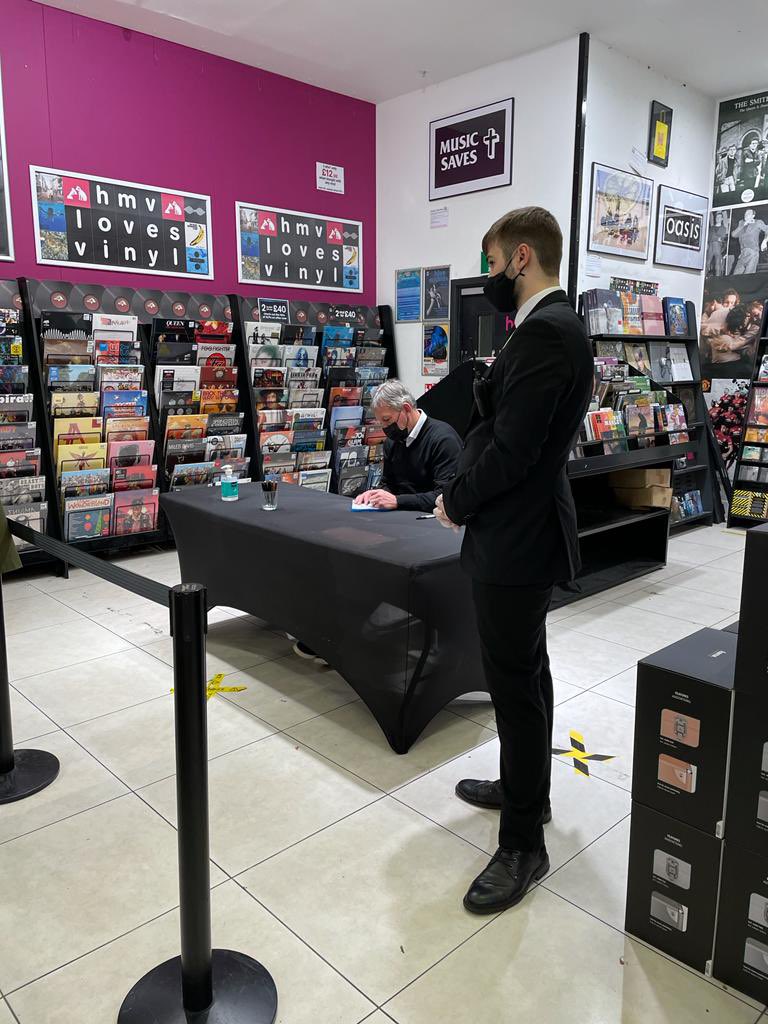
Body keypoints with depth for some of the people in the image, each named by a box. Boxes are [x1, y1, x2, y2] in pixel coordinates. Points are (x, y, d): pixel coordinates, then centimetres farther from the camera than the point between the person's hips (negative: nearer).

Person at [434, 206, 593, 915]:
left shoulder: (544, 332, -21)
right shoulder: (554, 325, 13)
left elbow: (510, 449, -24)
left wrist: (456, 503, -9)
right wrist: (466, 492, 7)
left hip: (514, 538, -11)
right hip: (528, 529, 11)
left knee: (516, 683, -1)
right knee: (525, 672, 21)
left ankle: (523, 844, 15)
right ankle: (525, 787, 40)